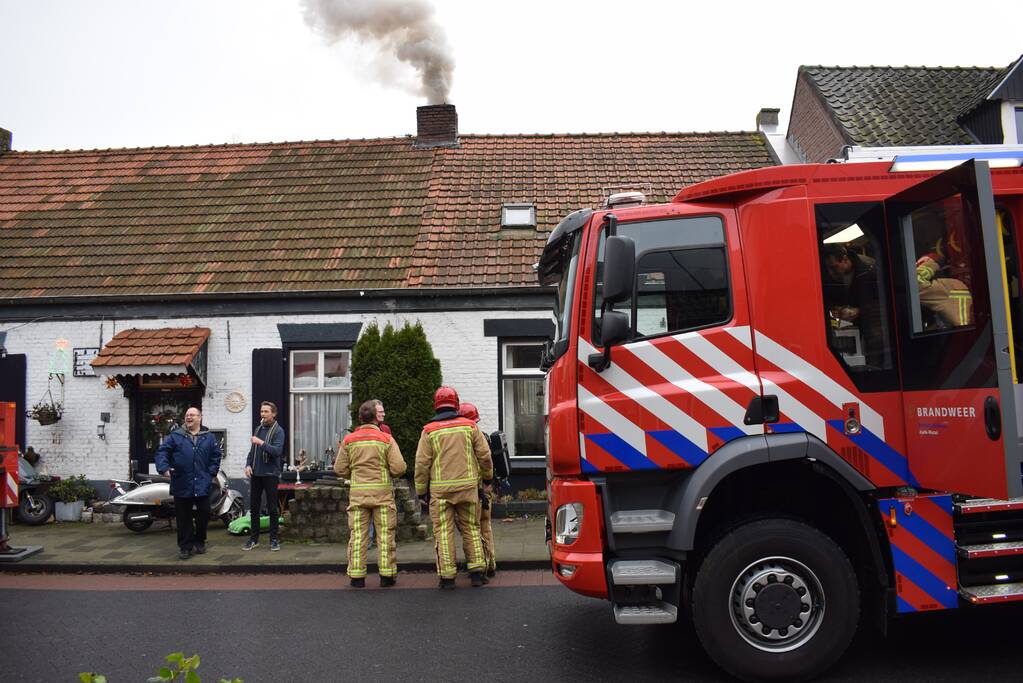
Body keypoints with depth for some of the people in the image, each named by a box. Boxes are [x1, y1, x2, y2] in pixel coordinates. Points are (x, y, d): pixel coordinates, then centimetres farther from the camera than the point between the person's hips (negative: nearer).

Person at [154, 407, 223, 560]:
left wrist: (211, 473, 0)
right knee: (184, 517, 4)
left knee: (203, 515, 7)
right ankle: (185, 546, 13)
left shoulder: (209, 437, 8)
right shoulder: (175, 435, 4)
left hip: (202, 485, 1)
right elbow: (162, 451, -2)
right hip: (182, 485, -1)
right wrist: (164, 467, -18)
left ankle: (200, 542, 26)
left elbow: (216, 455, 10)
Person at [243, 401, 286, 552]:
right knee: (254, 507, 9)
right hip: (255, 474, 6)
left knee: (272, 508, 0)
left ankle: (274, 539, 8)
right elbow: (252, 449, 17)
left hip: (270, 474, -6)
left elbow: (277, 450, -19)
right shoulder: (258, 429, 14)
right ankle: (253, 538, 19)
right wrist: (248, 464, 3)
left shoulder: (278, 431, -6)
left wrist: (261, 443, -24)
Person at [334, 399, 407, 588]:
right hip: (382, 492, -2)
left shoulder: (348, 440, 2)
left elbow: (340, 470, 3)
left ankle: (356, 576, 9)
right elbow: (399, 468, -9)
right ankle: (387, 575, 9)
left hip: (357, 492, 2)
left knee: (358, 534, 7)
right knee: (385, 533, 5)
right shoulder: (386, 439, -4)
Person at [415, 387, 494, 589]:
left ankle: (447, 576, 6)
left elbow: (422, 464, -3)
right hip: (467, 486, 2)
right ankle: (477, 571, 12)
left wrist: (421, 490, 7)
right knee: (471, 528, 11)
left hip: (440, 489, -2)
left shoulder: (429, 431, -1)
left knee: (443, 531, 3)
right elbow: (484, 455, 5)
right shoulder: (470, 426, 3)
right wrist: (488, 476, 22)